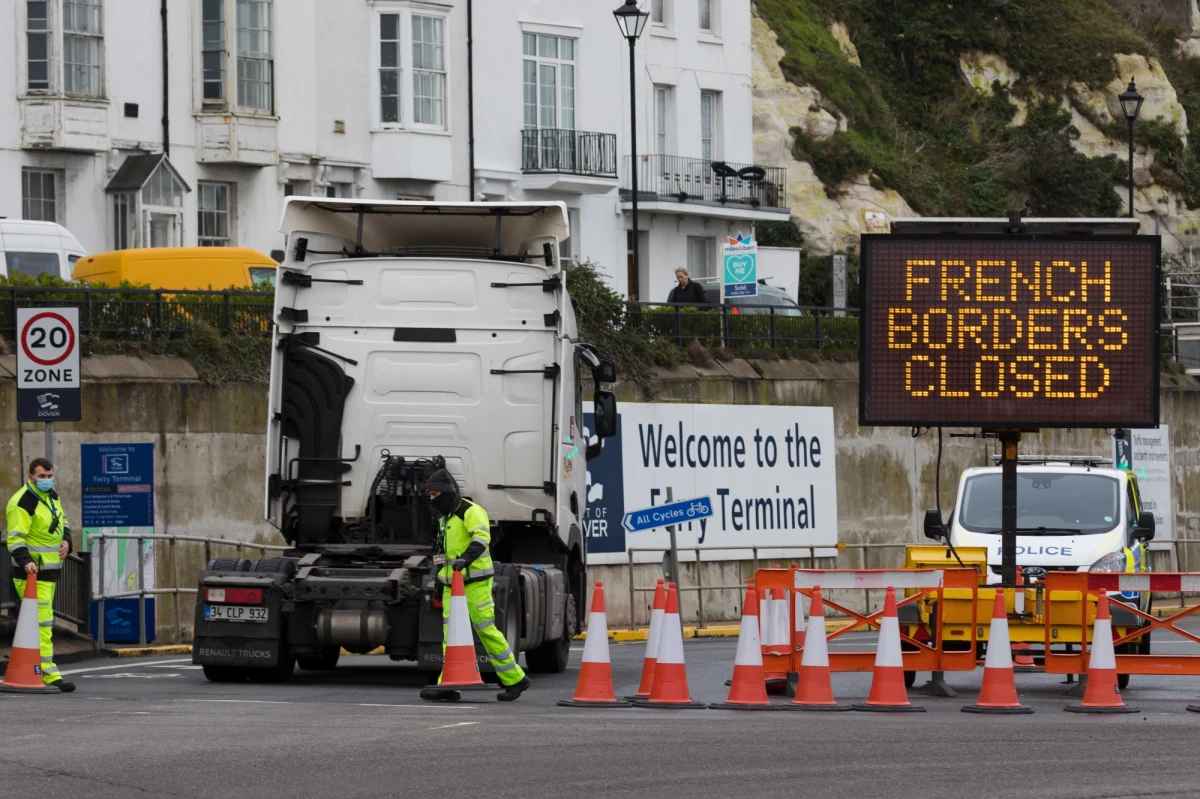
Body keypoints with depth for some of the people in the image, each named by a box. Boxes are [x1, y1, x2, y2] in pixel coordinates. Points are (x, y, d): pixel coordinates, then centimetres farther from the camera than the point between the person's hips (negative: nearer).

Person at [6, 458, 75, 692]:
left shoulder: (52, 497, 14)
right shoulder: (23, 502, -15)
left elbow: (62, 523, 27)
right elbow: (15, 538, -21)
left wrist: (66, 541, 6)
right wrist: (25, 561, -35)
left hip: (50, 570, 10)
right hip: (32, 571, -10)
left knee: (41, 622, 15)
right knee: (41, 622, -14)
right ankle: (48, 675, -18)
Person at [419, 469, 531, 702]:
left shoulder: (471, 512, -11)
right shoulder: (445, 517, 19)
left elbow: (482, 537, -28)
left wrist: (465, 559, -42)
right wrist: (441, 575, 28)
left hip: (475, 583, -9)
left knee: (487, 630, -7)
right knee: (450, 633, 2)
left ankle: (515, 680, 3)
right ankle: (449, 685, 0)